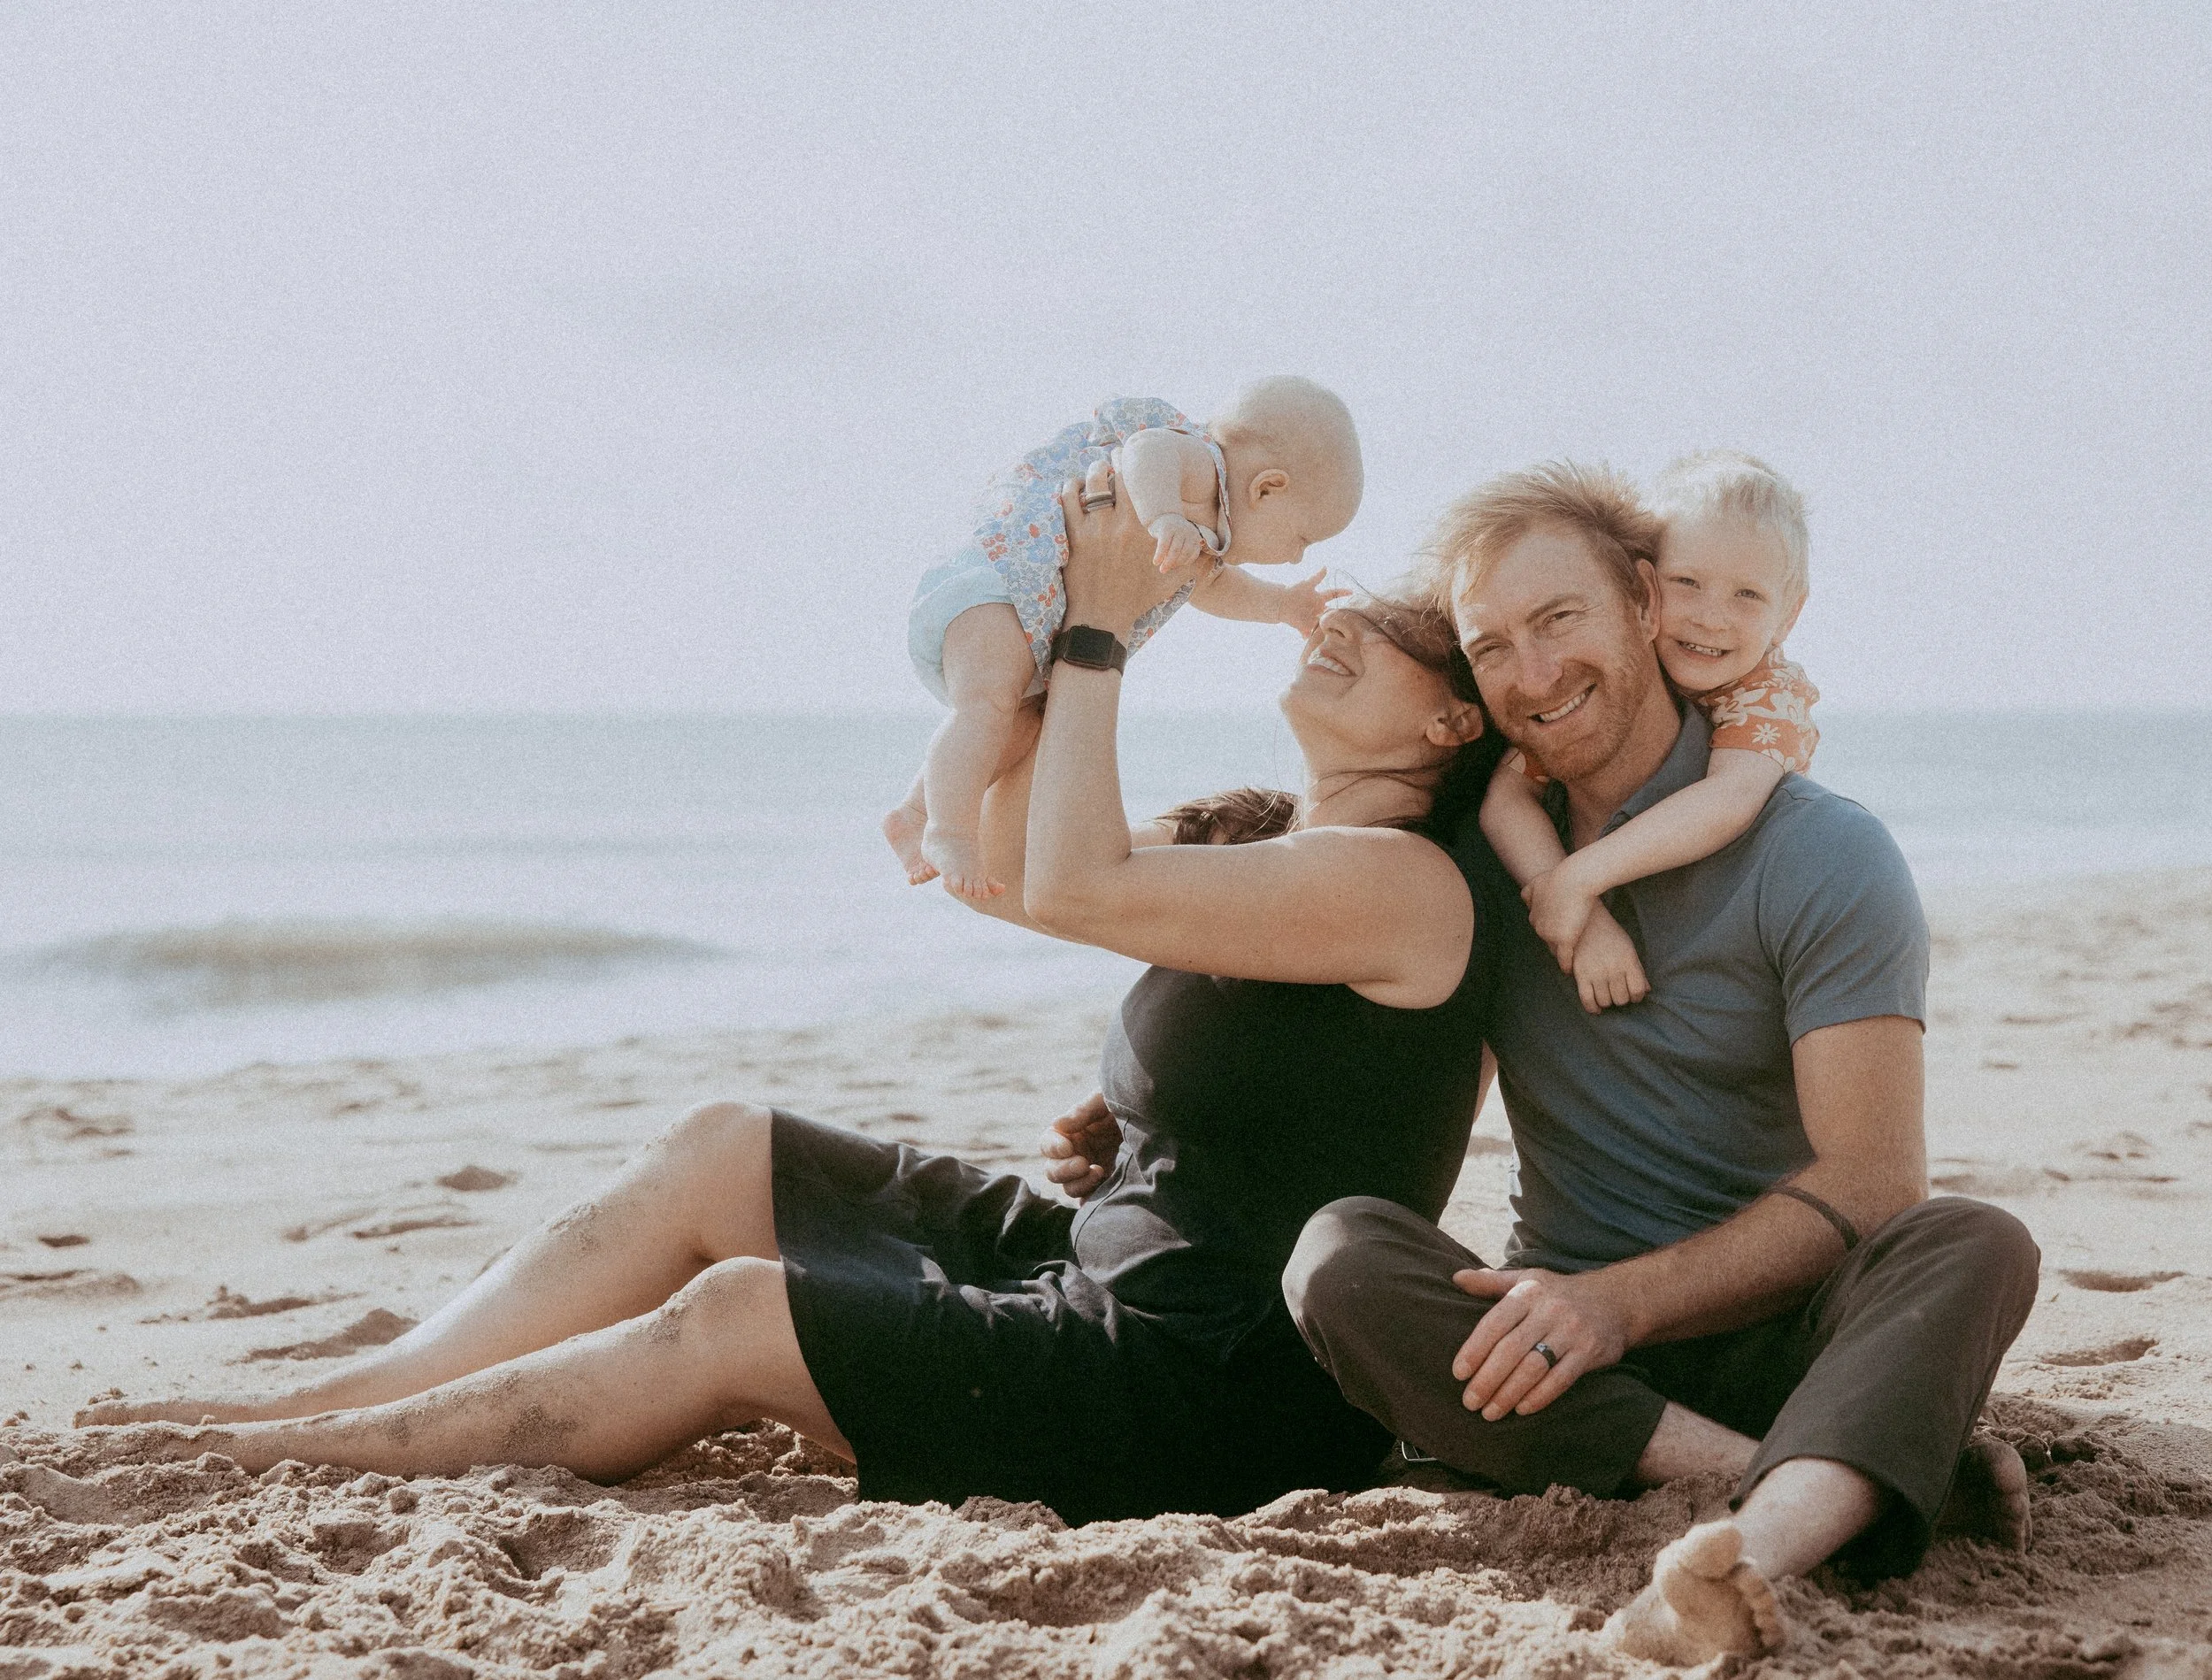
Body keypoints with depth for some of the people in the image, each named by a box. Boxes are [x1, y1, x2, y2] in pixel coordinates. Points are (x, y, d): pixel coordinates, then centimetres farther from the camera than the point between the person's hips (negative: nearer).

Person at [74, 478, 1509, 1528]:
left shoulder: (1400, 881, -16)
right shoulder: (1273, 843, 15)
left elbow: (1075, 889, -23)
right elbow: (1012, 859, 20)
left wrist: (1099, 637, -12)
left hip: (1210, 1393, -9)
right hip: (1110, 1277, 10)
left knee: (735, 1318, -11)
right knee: (722, 1154, 3)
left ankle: (349, 1445, 4)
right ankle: (354, 1397, 4)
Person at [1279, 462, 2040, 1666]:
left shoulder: (1822, 856, -5)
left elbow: (1872, 1181, -14)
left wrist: (1625, 1299, -27)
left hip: (1776, 1337, -2)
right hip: (1571, 1349, 3)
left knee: (1975, 1246, -32)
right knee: (1338, 1256, -27)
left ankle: (1753, 1547, -61)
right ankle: (1857, 1487, -36)